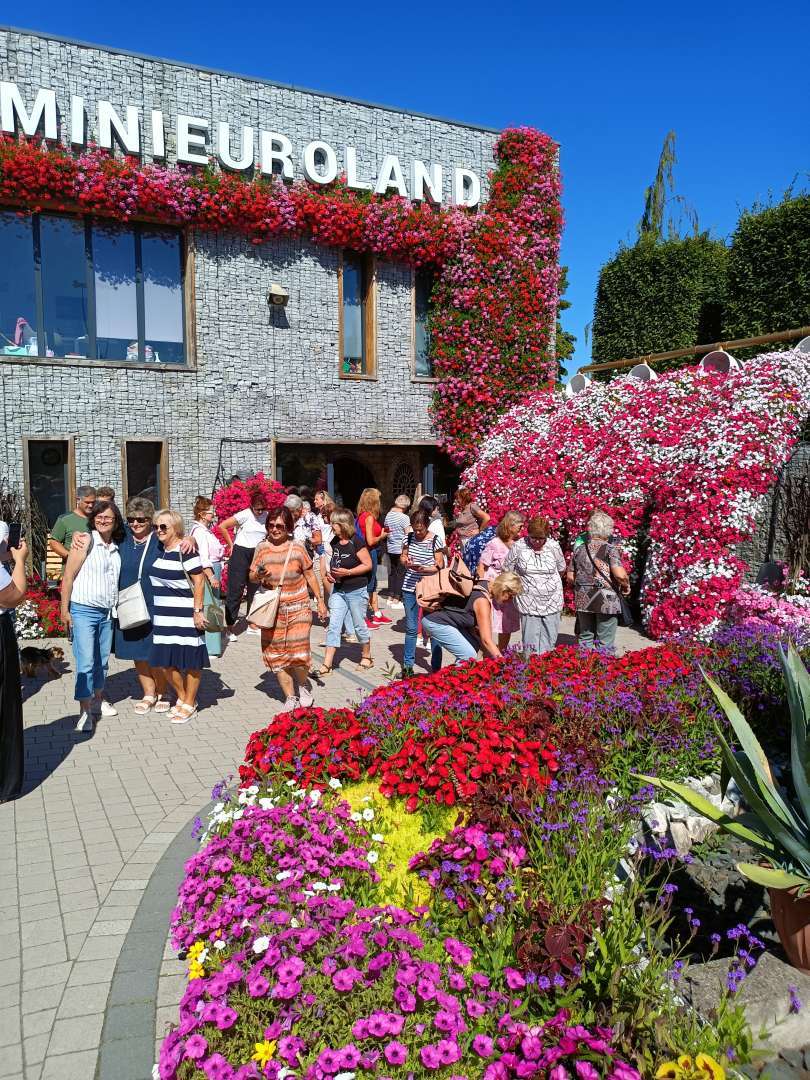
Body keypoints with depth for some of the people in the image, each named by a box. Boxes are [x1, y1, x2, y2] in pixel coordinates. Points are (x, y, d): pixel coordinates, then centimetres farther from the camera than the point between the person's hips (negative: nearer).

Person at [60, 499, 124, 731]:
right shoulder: (85, 541, -8)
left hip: (107, 612, 6)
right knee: (85, 662, -9)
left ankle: (98, 699, 30)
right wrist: (65, 610, -10)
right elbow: (68, 577, -8)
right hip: (83, 610, -6)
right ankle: (85, 711, -1)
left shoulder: (116, 547, 9)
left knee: (102, 660, 14)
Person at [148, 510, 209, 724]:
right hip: (164, 615, 8)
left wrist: (198, 611, -18)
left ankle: (189, 705, 16)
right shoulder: (159, 550, 10)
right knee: (165, 660, 9)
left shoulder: (184, 550, -13)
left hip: (185, 616, -8)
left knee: (190, 660, 3)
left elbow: (199, 581, -15)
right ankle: (182, 697, 29)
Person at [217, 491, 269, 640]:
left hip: (258, 555, 5)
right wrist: (231, 545, -6)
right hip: (241, 553, -5)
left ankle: (252, 625, 21)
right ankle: (230, 627, 1)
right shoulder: (245, 515, -12)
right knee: (235, 590, -4)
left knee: (254, 589, 11)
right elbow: (222, 526, -12)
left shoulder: (268, 516, 2)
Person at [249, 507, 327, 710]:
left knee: (298, 653, -9)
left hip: (298, 607, -2)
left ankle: (303, 686, 21)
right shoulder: (262, 548, 0)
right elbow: (252, 577, 7)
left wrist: (320, 600, 8)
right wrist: (258, 576, -17)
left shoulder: (297, 548, -2)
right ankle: (290, 697, 19)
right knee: (277, 655, 4)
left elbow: (310, 575, 7)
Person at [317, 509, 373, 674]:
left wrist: (348, 572, -22)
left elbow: (368, 565, -15)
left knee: (359, 625, 9)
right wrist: (330, 572, 1)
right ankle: (327, 664, 2)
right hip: (338, 590, 6)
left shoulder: (355, 543, -16)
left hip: (356, 591, -6)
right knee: (333, 626, 1)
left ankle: (366, 657, 30)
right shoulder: (335, 542, 4)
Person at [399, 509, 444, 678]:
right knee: (411, 628, 10)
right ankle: (408, 664, 21)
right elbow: (402, 557, 13)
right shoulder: (409, 537, 2)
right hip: (410, 588, 3)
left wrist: (424, 569, -23)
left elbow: (440, 565, -7)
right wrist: (405, 562, -10)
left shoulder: (434, 541, -9)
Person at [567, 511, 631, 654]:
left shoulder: (579, 549, 6)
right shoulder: (610, 549, -9)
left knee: (585, 638, 15)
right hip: (606, 600, -5)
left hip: (583, 600, 5)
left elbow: (570, 577, 10)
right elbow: (619, 574, -21)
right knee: (605, 643, 3)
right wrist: (626, 586, -2)